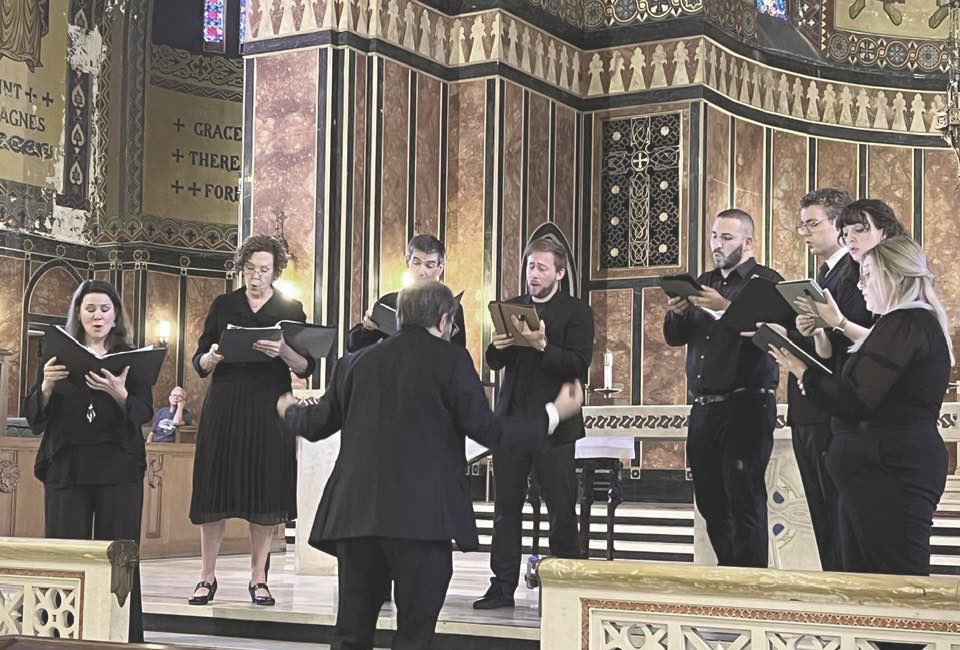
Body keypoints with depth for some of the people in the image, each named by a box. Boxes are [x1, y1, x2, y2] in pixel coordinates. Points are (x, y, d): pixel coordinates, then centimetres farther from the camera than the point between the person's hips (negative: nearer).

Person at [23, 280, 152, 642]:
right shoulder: (59, 356, 11)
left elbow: (144, 412, -3)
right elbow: (33, 415, 6)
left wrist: (119, 394, -23)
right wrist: (47, 386, -14)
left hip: (118, 469, -1)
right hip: (66, 467, 1)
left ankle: (123, 638, 1)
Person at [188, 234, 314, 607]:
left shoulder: (291, 309, 7)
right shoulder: (223, 305, 10)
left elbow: (306, 368, -1)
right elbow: (199, 363, 7)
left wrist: (283, 352, -21)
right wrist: (212, 356, -15)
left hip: (269, 411, 0)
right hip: (224, 407, 1)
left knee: (265, 492, 0)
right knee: (215, 491, -1)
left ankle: (258, 578, 10)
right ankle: (207, 577, 8)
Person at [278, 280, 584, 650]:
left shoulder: (356, 362, 11)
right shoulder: (451, 360, -2)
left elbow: (318, 423, 18)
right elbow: (486, 430, -7)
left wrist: (290, 412, 41)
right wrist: (555, 413, 4)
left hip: (355, 512, 5)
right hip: (421, 515, -4)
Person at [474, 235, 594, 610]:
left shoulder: (577, 312, 1)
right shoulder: (511, 308, 16)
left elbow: (579, 365, -10)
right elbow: (493, 363, 15)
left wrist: (542, 346, -23)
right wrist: (497, 347, -7)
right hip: (510, 420, 4)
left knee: (562, 509, -2)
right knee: (505, 507, 4)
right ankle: (503, 586, 9)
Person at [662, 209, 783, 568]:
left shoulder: (766, 281, -2)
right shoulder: (704, 282, 19)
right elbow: (674, 337, 15)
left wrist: (726, 307, -26)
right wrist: (677, 312, -6)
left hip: (746, 405, -7)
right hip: (704, 406, 7)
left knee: (744, 500, -8)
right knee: (709, 498, 10)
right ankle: (727, 571, 19)